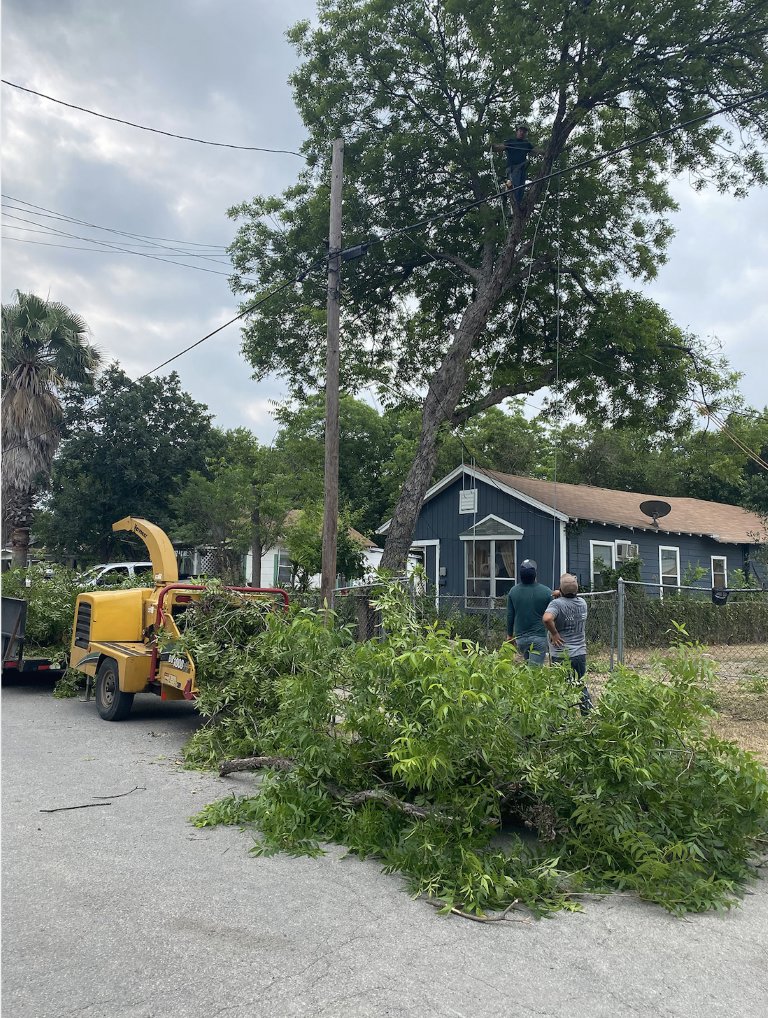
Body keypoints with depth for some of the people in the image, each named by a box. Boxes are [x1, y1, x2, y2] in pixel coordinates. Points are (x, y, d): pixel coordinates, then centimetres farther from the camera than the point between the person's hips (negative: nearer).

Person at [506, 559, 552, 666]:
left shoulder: (513, 591, -1)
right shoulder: (546, 592, -9)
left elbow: (510, 616, 6)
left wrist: (509, 635, 18)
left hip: (520, 638, 3)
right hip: (539, 637, -3)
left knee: (528, 664, 24)